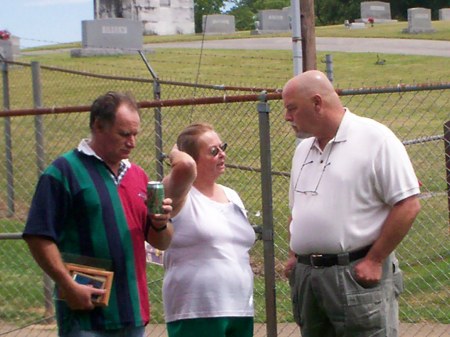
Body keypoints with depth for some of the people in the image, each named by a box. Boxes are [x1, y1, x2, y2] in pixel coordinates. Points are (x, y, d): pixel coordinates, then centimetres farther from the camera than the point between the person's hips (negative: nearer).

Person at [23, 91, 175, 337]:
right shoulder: (64, 172, -6)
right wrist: (68, 286, -20)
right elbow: (39, 238, -12)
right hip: (85, 314, -7)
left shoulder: (137, 175, 16)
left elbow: (162, 242, 19)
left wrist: (160, 224, -4)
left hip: (132, 315, 7)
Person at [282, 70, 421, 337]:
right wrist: (295, 255, 12)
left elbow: (408, 205, -12)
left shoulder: (375, 139, -8)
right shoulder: (304, 150, 16)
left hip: (358, 275, -7)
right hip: (306, 275, 7)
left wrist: (374, 261, -14)